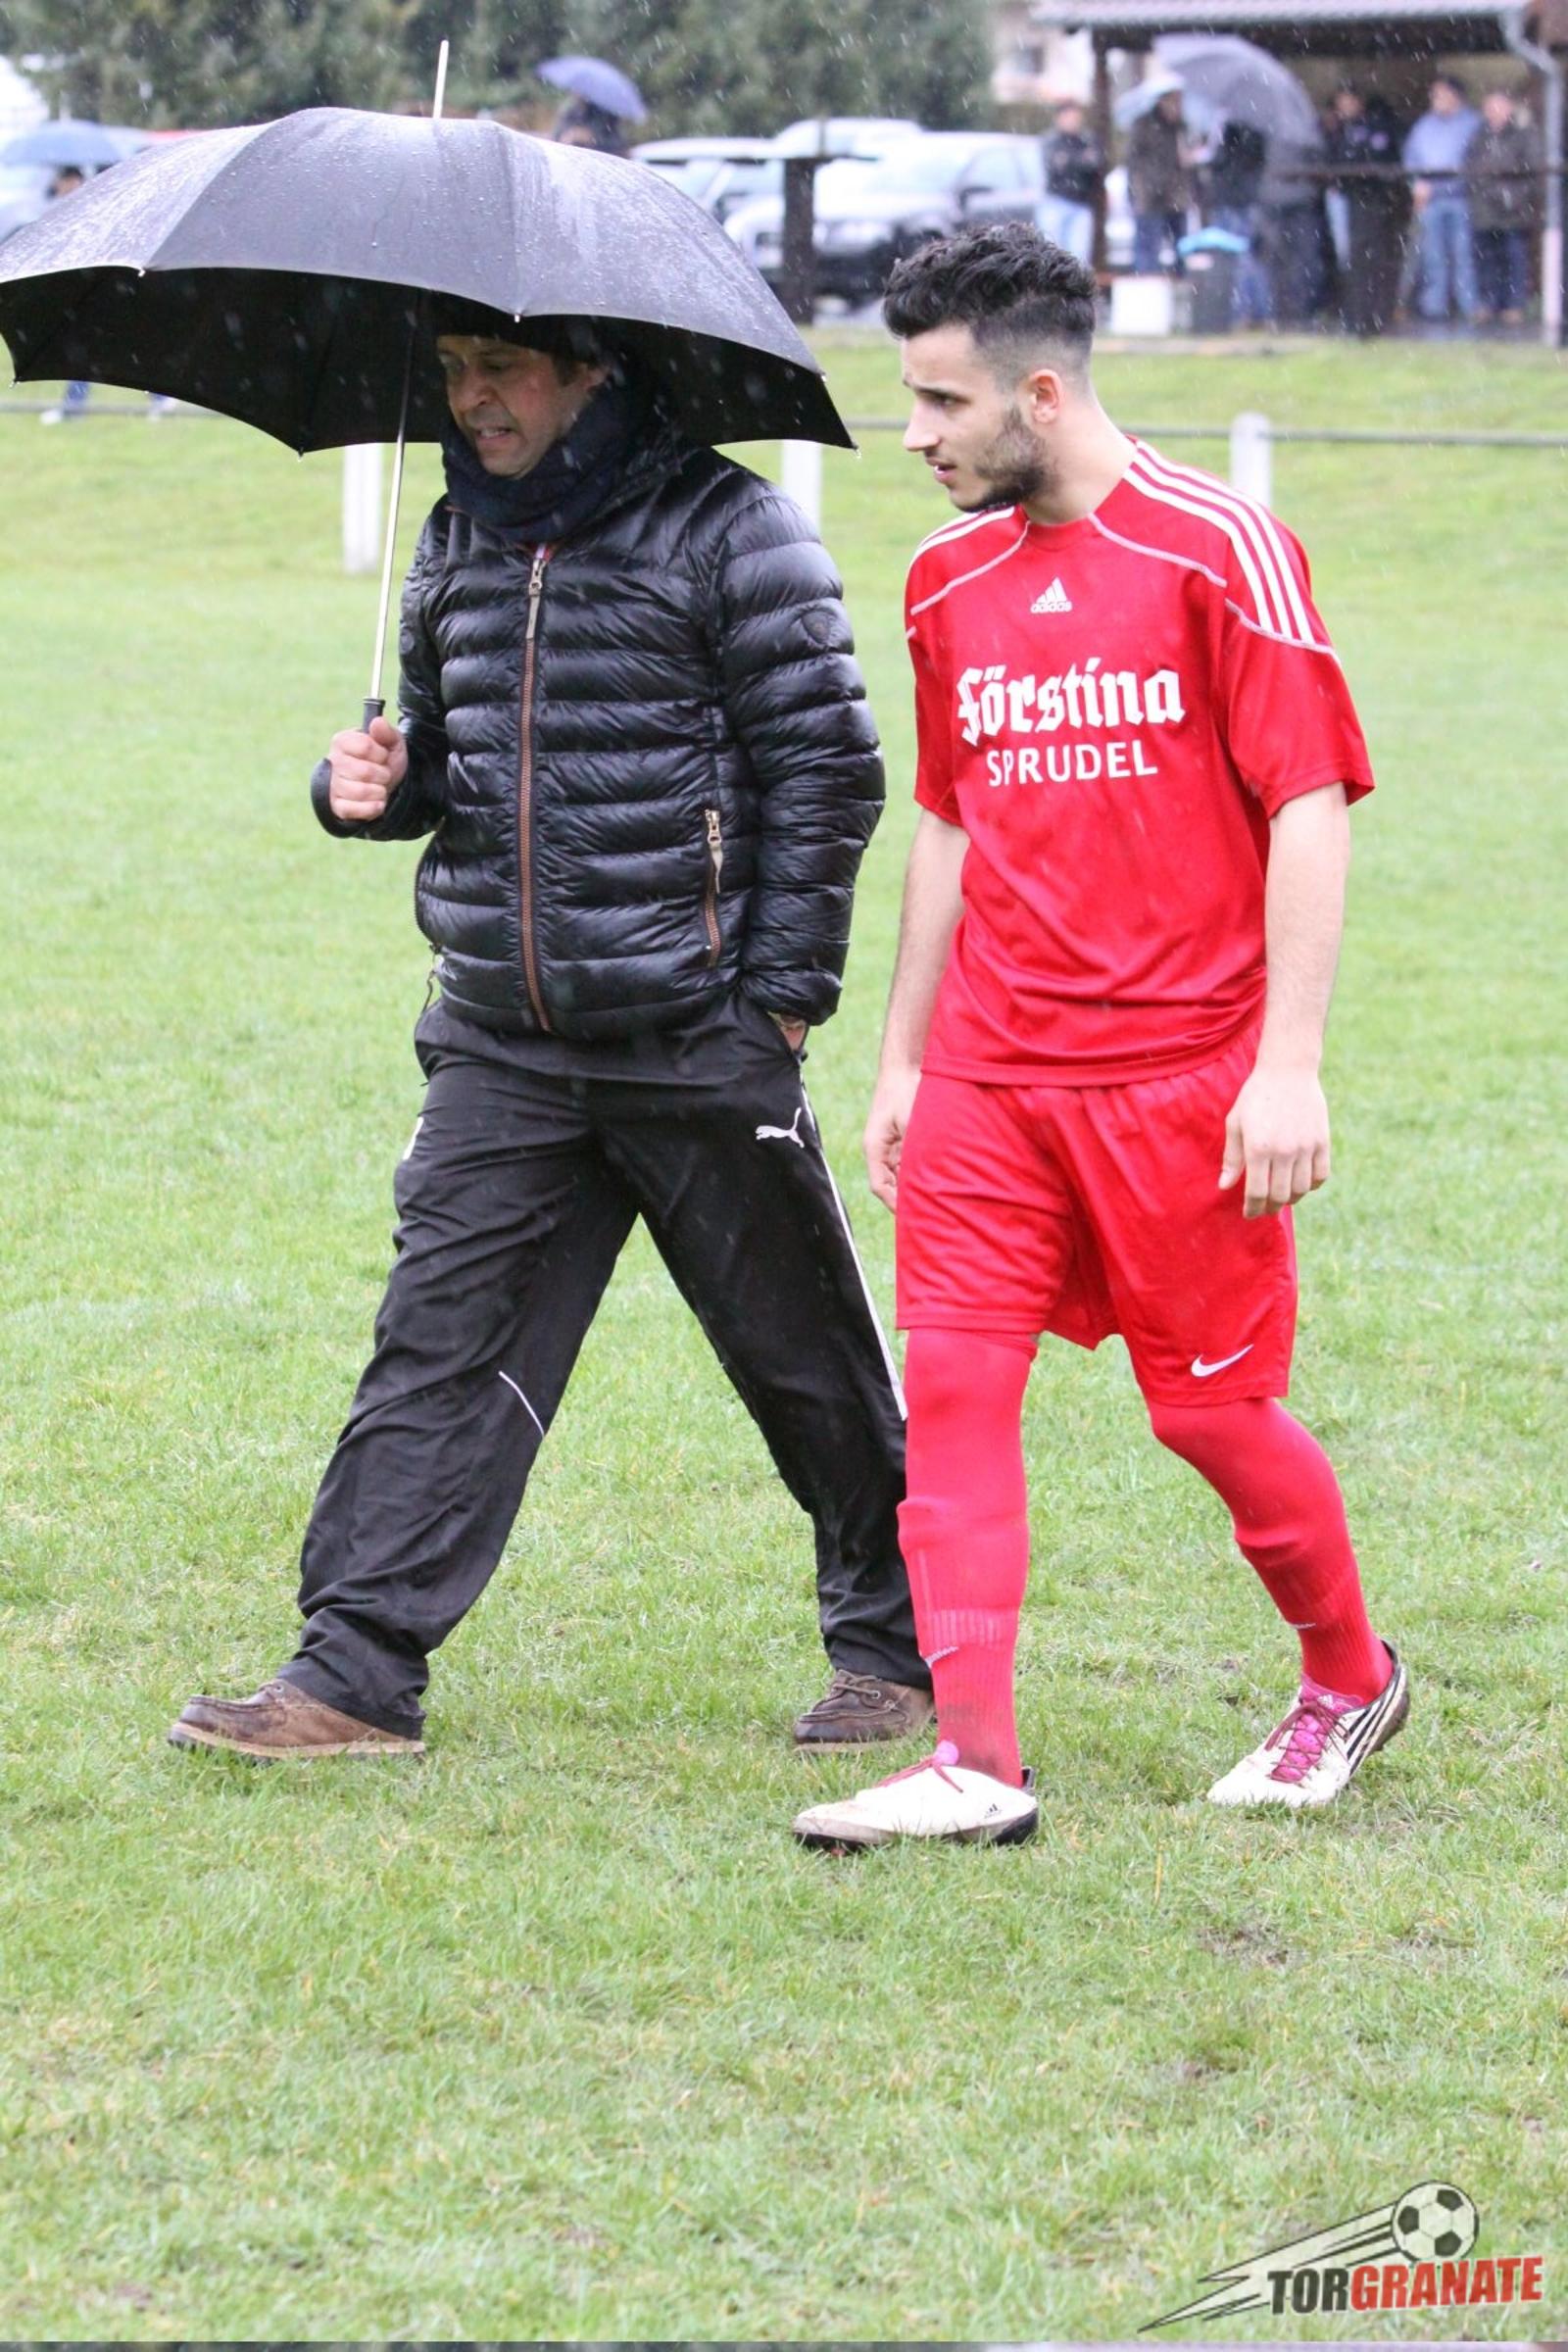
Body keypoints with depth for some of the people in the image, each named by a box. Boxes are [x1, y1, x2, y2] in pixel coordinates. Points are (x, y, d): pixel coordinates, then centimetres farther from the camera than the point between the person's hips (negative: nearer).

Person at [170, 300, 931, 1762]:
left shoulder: (728, 534, -8)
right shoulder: (459, 543, 12)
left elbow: (828, 766, -8)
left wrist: (783, 993, -11)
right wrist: (374, 782, 0)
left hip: (696, 1038, -5)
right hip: (502, 1041, 5)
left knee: (802, 1353, 6)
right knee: (441, 1340, -2)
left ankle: (894, 1648, 21)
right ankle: (355, 1676, -3)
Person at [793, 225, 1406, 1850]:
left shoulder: (1218, 551, -8)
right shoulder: (952, 580, 11)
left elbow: (1310, 809, -10)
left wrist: (1290, 1064, -15)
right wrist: (903, 1060, 18)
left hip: (1183, 1073, -5)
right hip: (991, 1071, 5)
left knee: (1215, 1410, 2)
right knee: (950, 1383, -6)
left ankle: (1351, 1683, 27)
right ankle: (974, 1764, -6)